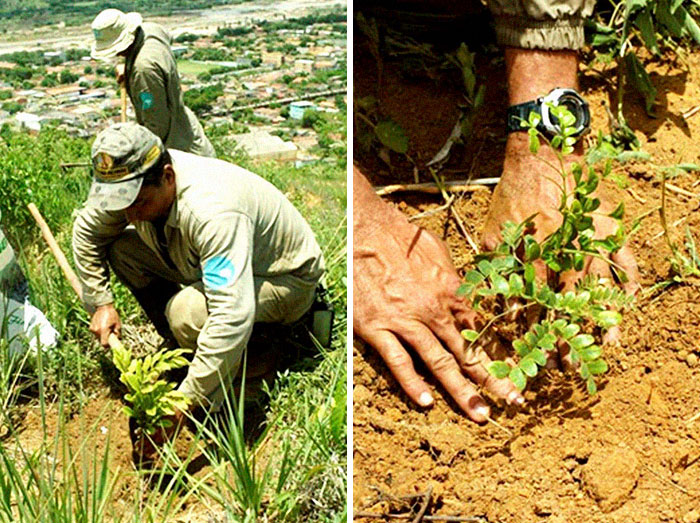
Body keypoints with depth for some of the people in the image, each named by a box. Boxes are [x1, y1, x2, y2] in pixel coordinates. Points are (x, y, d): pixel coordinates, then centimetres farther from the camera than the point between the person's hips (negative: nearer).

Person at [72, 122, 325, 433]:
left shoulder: (212, 211, -40)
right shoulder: (131, 184, -15)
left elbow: (233, 316, -46)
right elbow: (86, 232, 6)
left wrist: (189, 399, -41)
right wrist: (100, 303, -1)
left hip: (286, 277, -8)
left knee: (187, 311, -35)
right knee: (120, 248, -7)